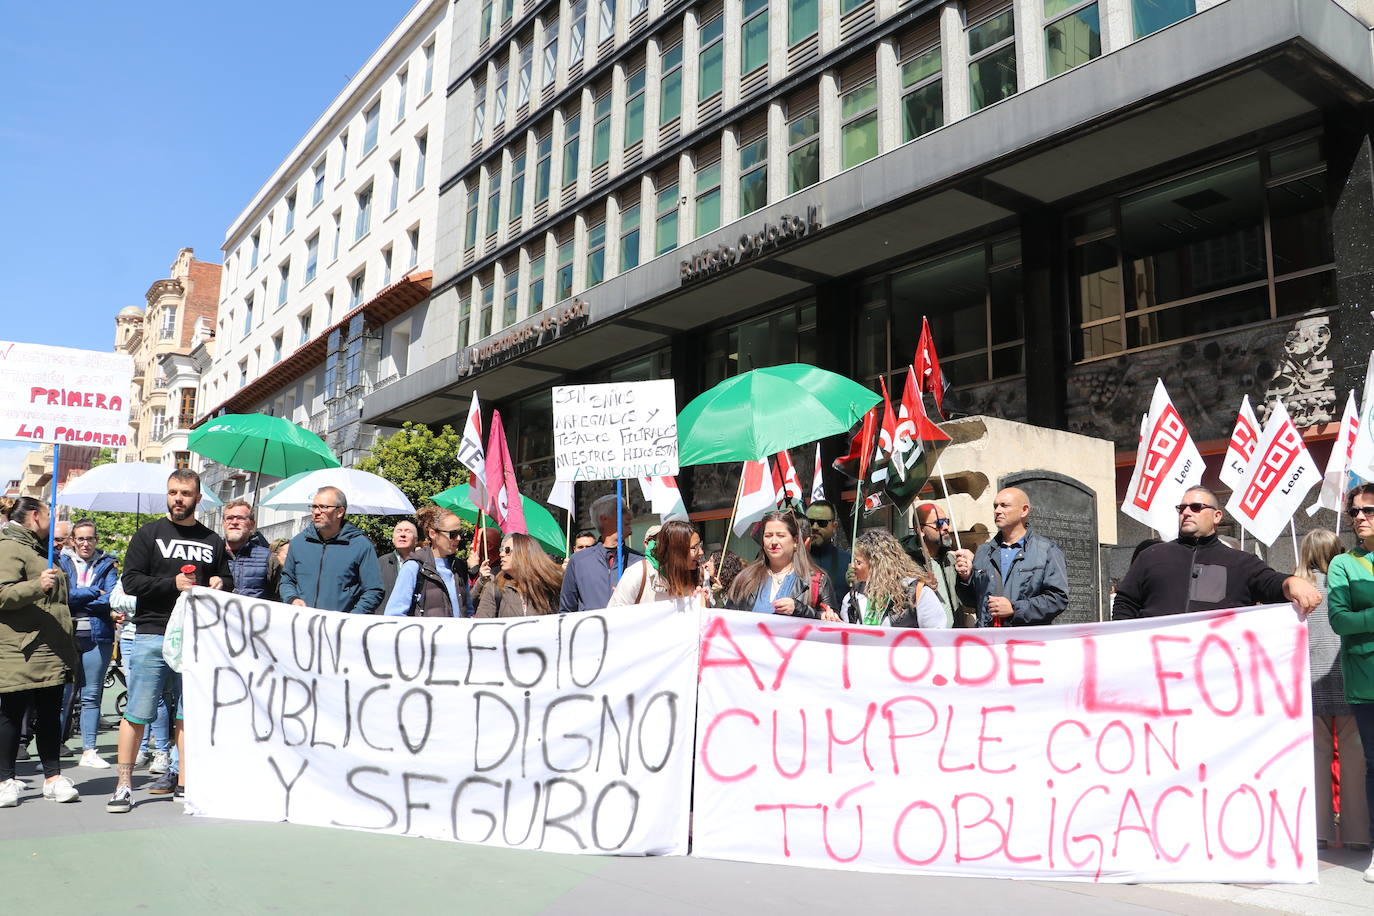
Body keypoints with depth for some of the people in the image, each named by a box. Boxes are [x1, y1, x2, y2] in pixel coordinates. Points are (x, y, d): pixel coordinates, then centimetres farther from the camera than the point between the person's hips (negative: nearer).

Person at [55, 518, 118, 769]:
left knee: (91, 695, 3)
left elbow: (111, 599, -2)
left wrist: (76, 599, -7)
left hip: (97, 636, 1)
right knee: (62, 694, -5)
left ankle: (89, 751, 7)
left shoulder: (106, 565, 12)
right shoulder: (61, 562, 11)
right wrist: (94, 593, -9)